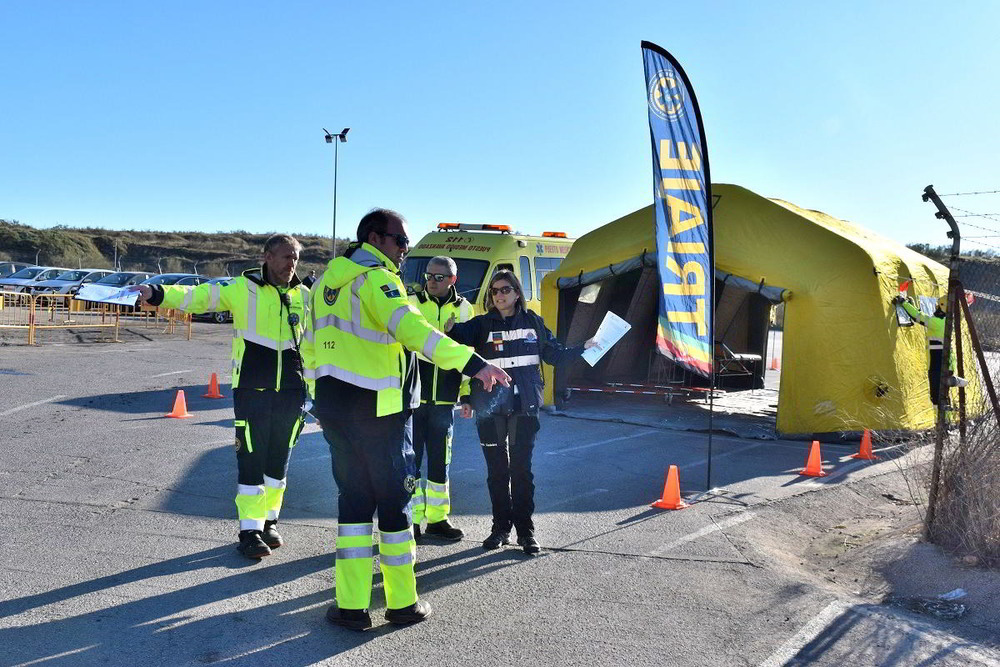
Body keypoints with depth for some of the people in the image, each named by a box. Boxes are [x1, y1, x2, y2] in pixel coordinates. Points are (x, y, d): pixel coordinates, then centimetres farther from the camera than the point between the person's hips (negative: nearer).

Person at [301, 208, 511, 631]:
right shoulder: (375, 279, -12)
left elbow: (310, 348, 20)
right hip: (377, 410, -7)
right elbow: (411, 329, -30)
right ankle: (402, 604, 16)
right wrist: (473, 363, -37)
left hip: (333, 407, 8)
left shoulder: (327, 282, 14)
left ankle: (351, 605, 13)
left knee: (353, 498, 13)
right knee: (394, 500, 5)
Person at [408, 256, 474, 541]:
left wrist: (467, 394, 9)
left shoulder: (464, 309, 8)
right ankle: (411, 520, 11)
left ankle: (437, 518, 23)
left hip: (444, 400, 2)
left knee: (440, 460, 11)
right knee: (411, 459, 1)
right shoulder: (411, 304, 2)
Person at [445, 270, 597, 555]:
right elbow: (461, 334, -18)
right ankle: (501, 528, 20)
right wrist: (450, 325, -39)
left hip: (525, 406, 0)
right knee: (497, 470, 8)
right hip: (490, 408, 0)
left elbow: (555, 353, 16)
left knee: (521, 469, 1)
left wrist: (584, 347, 8)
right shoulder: (482, 324, 3)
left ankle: (525, 531, 10)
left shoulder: (532, 322, 8)